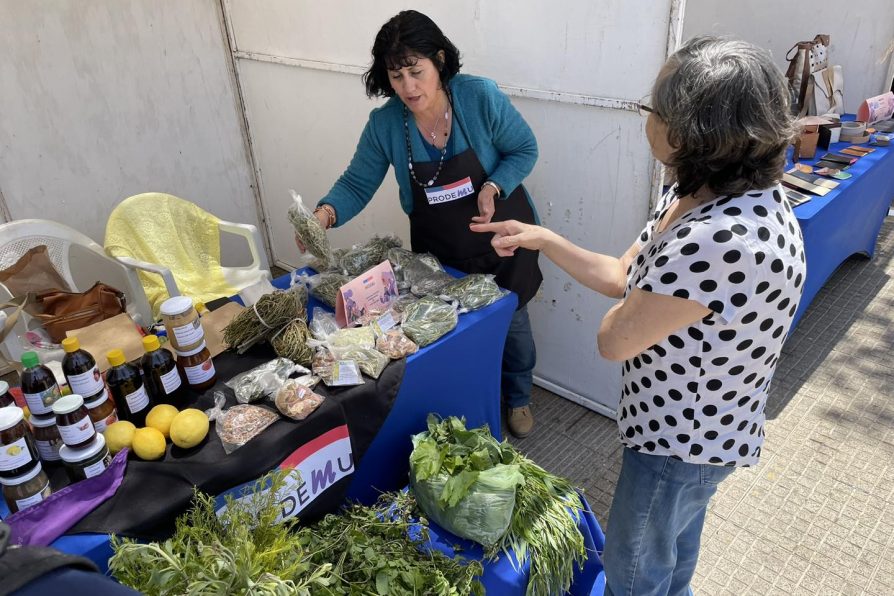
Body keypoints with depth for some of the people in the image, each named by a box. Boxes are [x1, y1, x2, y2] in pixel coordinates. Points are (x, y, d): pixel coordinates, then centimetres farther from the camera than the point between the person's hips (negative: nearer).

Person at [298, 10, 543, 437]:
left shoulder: (481, 97, -21)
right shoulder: (385, 123, -15)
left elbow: (524, 150, -10)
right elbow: (358, 183, -10)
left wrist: (493, 188, -28)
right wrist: (326, 213, -30)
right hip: (439, 249, 2)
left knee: (511, 322, 17)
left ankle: (518, 398, 45)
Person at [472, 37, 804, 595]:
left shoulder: (724, 239, -39)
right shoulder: (696, 196, -6)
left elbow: (613, 340, -30)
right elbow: (620, 276, 1)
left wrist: (632, 305, -9)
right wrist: (541, 238, -4)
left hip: (683, 440, -9)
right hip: (698, 427, 9)